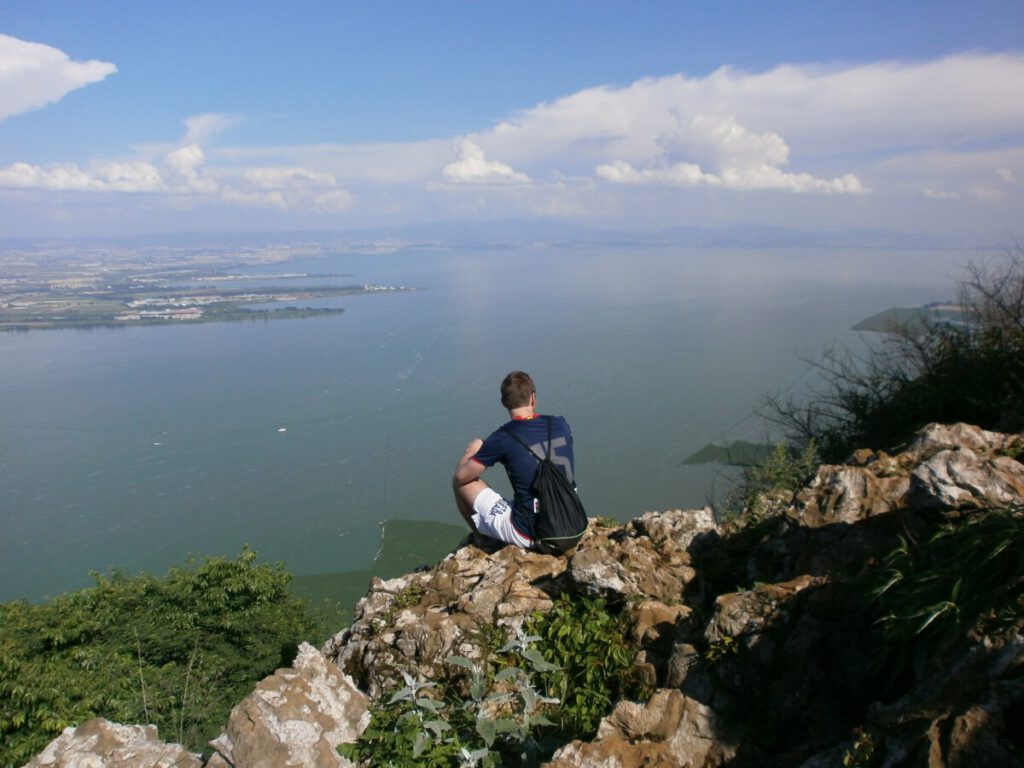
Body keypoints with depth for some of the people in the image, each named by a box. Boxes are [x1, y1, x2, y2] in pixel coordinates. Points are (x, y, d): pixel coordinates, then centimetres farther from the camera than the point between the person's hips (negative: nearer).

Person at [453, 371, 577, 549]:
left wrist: (469, 452, 17)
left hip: (529, 535, -5)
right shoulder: (561, 424, -1)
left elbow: (462, 476, -4)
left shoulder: (503, 438, -15)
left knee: (460, 482, 9)